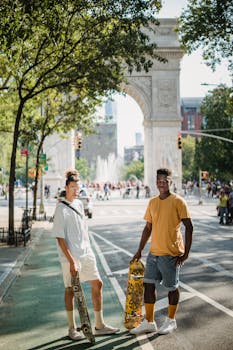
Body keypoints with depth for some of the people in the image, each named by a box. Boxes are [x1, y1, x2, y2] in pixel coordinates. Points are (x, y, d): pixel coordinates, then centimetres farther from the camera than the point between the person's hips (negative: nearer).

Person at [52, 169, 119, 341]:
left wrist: (89, 249, 14)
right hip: (70, 257, -7)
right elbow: (60, 238, -16)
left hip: (86, 254, 7)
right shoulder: (61, 209, -13)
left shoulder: (79, 204, 9)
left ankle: (99, 325, 19)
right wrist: (71, 261, -19)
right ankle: (72, 328, 19)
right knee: (71, 290, 5)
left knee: (98, 284, 9)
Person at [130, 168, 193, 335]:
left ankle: (171, 320, 24)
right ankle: (149, 322, 17)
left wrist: (186, 252, -14)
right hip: (154, 252, 6)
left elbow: (189, 227, -10)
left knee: (172, 287, 7)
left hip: (171, 253, -6)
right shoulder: (152, 202, 9)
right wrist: (140, 250, 15)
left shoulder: (178, 201, -9)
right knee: (148, 284, 6)